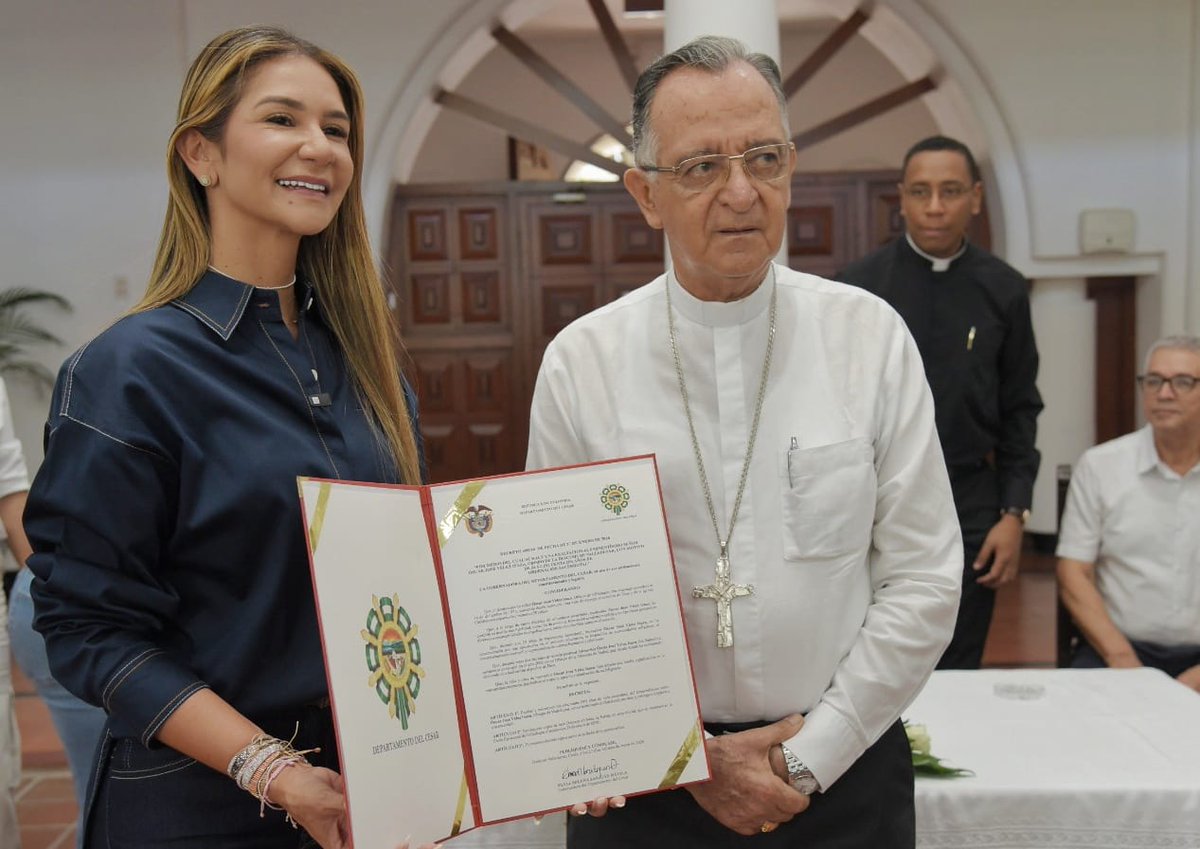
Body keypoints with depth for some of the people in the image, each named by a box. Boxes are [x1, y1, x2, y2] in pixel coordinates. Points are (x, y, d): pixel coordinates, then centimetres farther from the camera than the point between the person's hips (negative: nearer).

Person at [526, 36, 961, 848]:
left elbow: (925, 580, -5)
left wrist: (810, 756, -8)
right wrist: (690, 760, -8)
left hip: (845, 762, 1)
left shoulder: (872, 336, -5)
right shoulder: (580, 363, -7)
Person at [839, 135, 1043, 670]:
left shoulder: (1004, 290, 2)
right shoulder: (856, 287, -2)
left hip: (968, 508, 1)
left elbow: (1020, 410, 6)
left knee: (956, 676, 9)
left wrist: (1014, 515, 0)